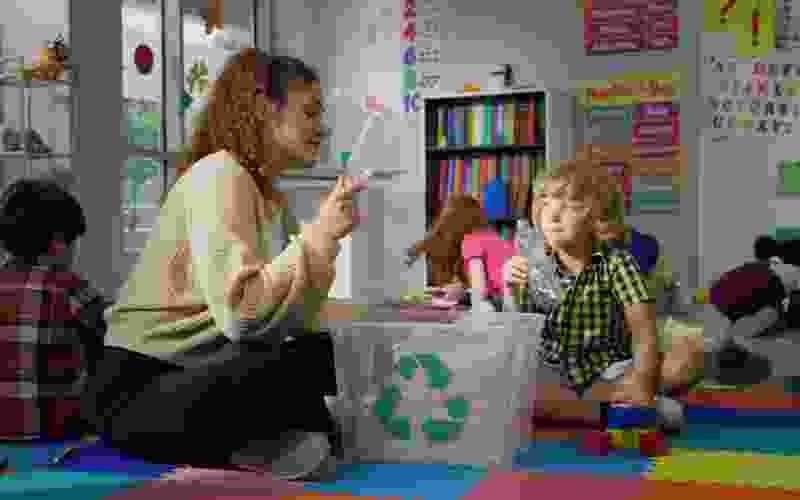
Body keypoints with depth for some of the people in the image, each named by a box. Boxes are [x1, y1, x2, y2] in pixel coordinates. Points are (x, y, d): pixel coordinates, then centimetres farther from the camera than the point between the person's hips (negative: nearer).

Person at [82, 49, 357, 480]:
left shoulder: (273, 197, 11)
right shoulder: (218, 175, -14)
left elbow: (289, 312, -1)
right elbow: (242, 313, -26)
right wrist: (317, 235, -22)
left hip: (195, 375, 8)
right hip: (138, 388, -7)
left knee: (331, 350, -14)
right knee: (309, 362, -27)